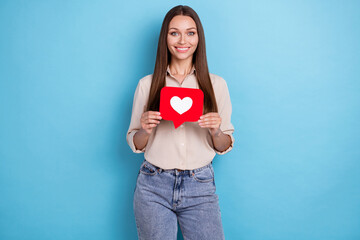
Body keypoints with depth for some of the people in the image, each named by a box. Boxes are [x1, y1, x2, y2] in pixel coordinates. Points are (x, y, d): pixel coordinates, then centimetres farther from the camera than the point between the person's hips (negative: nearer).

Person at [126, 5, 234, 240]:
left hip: (200, 187, 0)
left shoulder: (216, 84, 2)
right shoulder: (147, 84, 2)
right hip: (153, 187, 0)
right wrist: (145, 130, -14)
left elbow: (225, 147, 6)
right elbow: (135, 144, 7)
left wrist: (216, 132, -15)